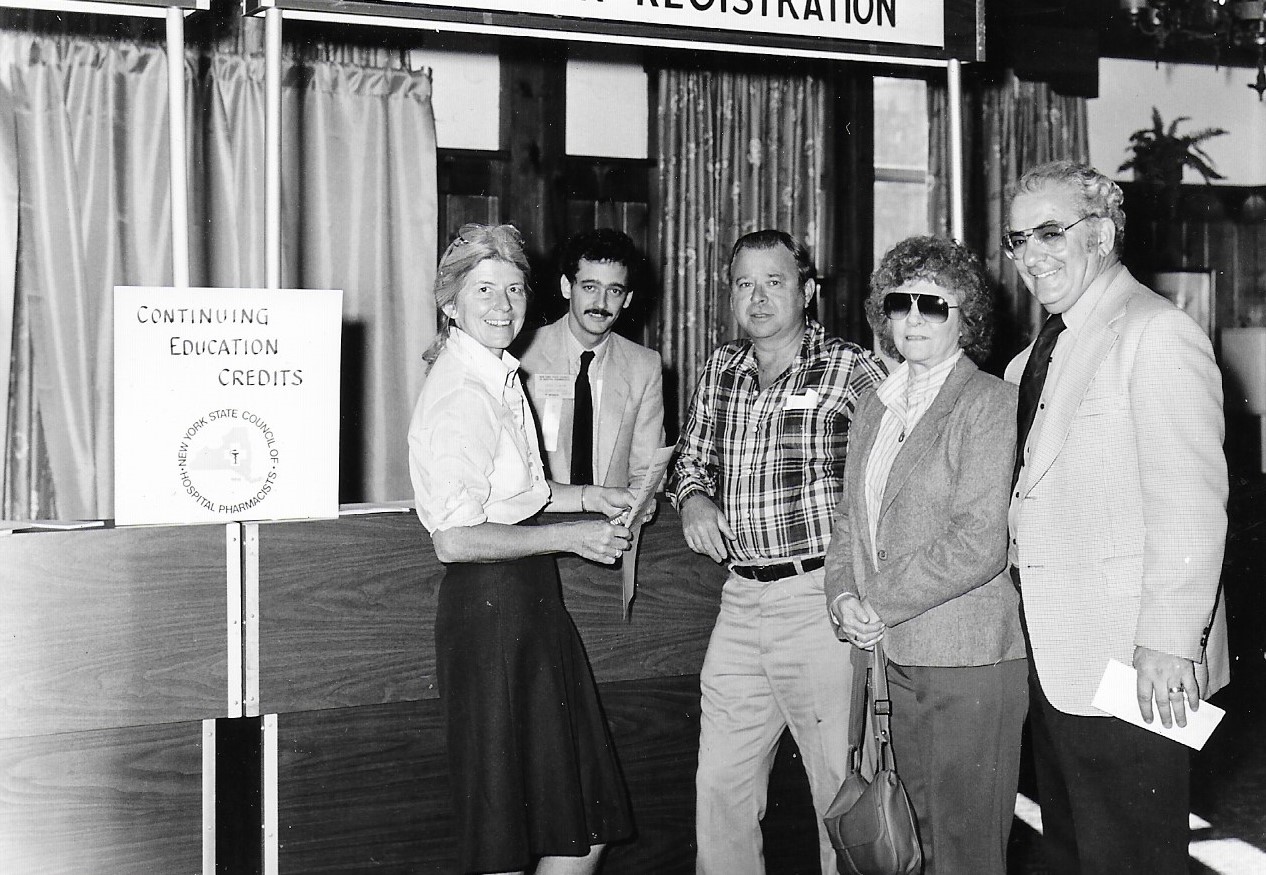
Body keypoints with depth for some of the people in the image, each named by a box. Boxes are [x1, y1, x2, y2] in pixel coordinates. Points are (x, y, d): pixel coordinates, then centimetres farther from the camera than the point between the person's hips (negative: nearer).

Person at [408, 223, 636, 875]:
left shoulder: (500, 375, 12)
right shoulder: (458, 394, -18)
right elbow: (454, 540, -23)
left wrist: (587, 497, 12)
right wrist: (569, 536, -16)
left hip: (530, 600, 9)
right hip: (488, 605, -9)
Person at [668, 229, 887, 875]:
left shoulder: (853, 372, -6)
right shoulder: (721, 369, 11)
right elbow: (691, 456, 24)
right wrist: (693, 497, 1)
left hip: (822, 601, -5)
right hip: (740, 602, 5)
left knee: (842, 786, 3)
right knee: (719, 784, 13)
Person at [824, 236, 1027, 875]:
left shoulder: (990, 403, -10)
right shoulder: (873, 408, 13)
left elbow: (979, 542, -18)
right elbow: (850, 520, 15)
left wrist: (880, 603, -14)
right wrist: (843, 595, -3)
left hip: (971, 659, -7)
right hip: (899, 656, 7)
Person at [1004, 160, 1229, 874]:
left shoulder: (1157, 333, -14)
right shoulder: (1045, 349, 13)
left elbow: (1191, 503, -19)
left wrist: (1170, 644, -22)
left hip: (1127, 669, -8)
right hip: (1053, 657, 9)